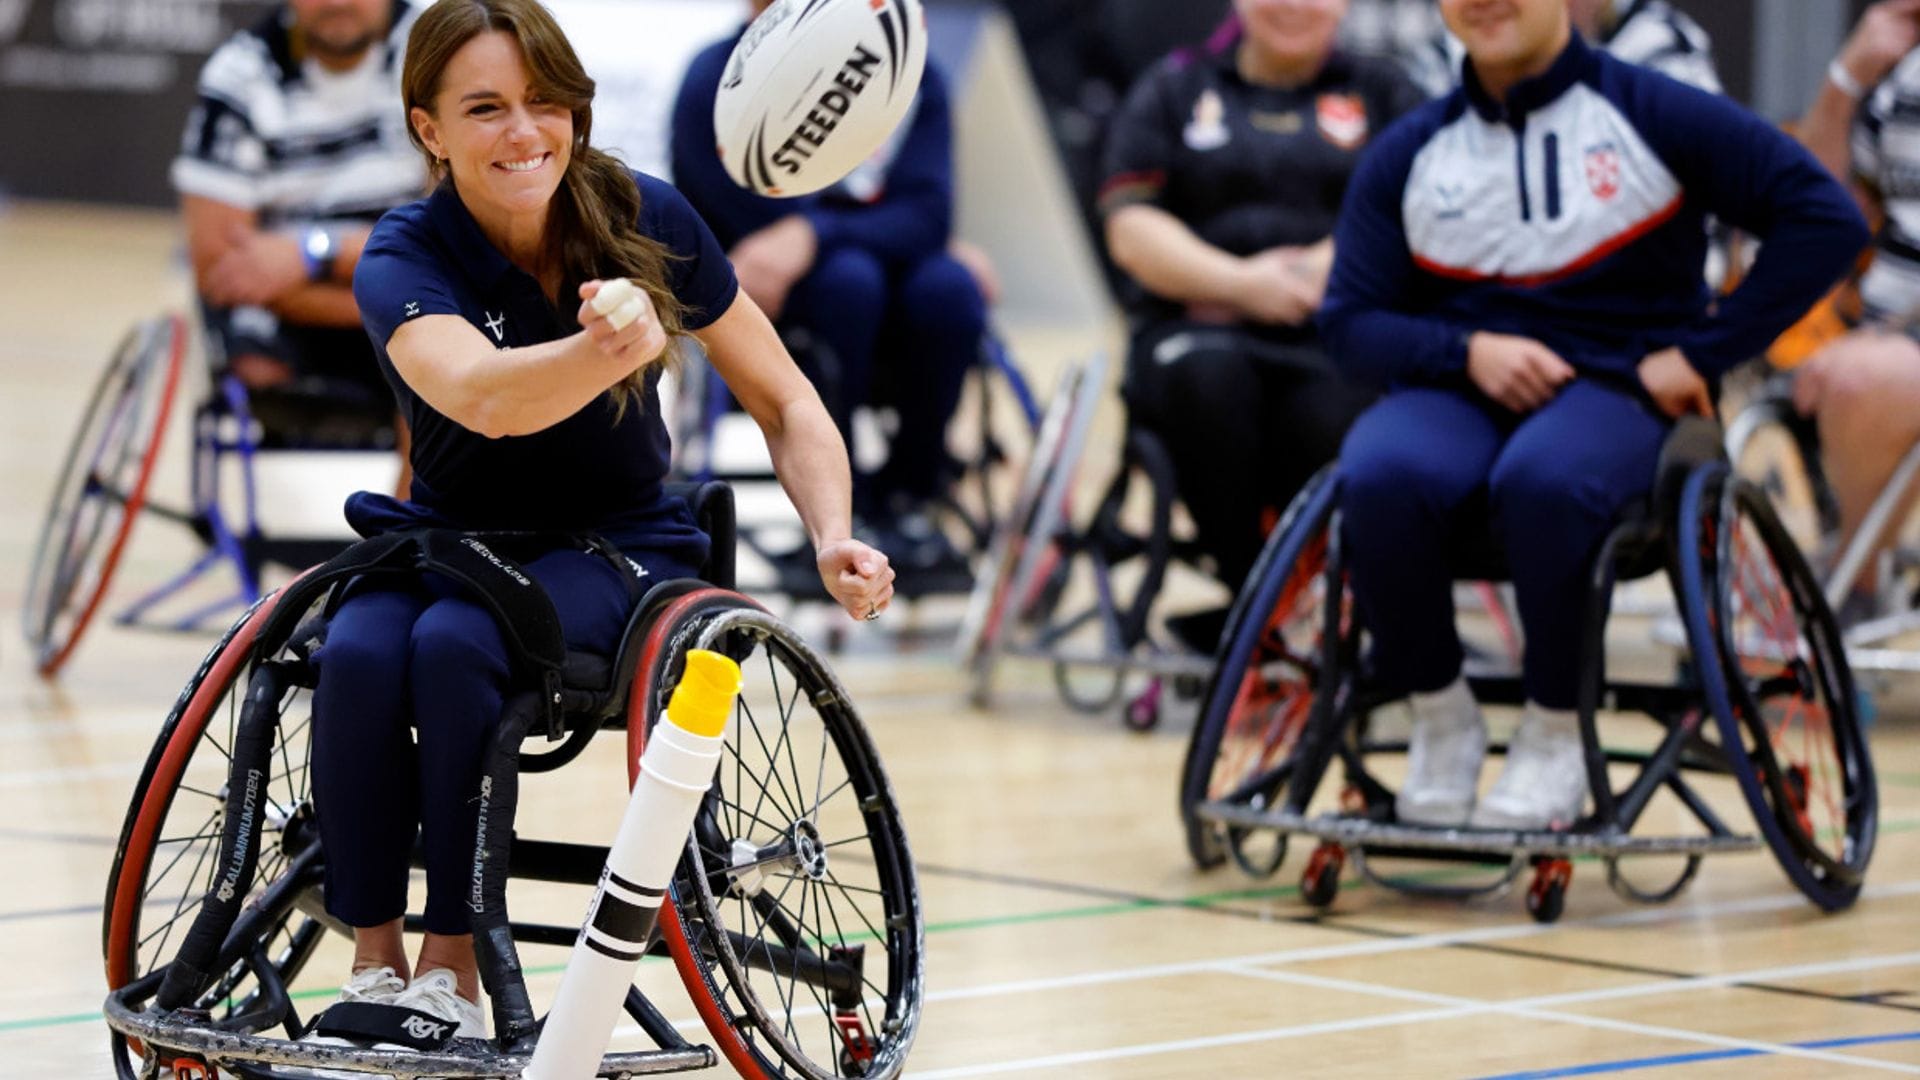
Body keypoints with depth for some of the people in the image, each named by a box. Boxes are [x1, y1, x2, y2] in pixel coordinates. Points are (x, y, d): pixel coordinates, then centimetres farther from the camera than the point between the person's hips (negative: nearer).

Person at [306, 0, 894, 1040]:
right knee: (357, 652, -31)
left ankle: (451, 967, -22)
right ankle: (373, 968, -20)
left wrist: (833, 537, -18)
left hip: (620, 549, -1)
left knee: (455, 643, -32)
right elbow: (485, 398, -39)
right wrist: (608, 352, -60)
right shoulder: (403, 260, -16)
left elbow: (785, 404, 0)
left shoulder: (646, 220, -10)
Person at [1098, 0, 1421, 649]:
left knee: (1334, 426, -35)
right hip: (1196, 328, 1)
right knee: (1206, 375, -37)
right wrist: (1240, 283, -9)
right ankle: (1244, 592, -26)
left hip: (1336, 341, 0)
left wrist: (1320, 269, -15)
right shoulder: (1174, 90, 20)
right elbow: (1131, 229, 6)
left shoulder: (1381, 94, 19)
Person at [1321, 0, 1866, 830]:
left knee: (1543, 479, -39)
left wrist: (1702, 350, -8)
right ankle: (1439, 718, -10)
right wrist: (1468, 350, -12)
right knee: (1379, 477, -33)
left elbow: (1826, 218, -3)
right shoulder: (1406, 154, 9)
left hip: (1615, 391, -3)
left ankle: (1554, 733, -17)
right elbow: (1350, 321, 8)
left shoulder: (1653, 116, 1)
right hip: (1455, 392, 3)